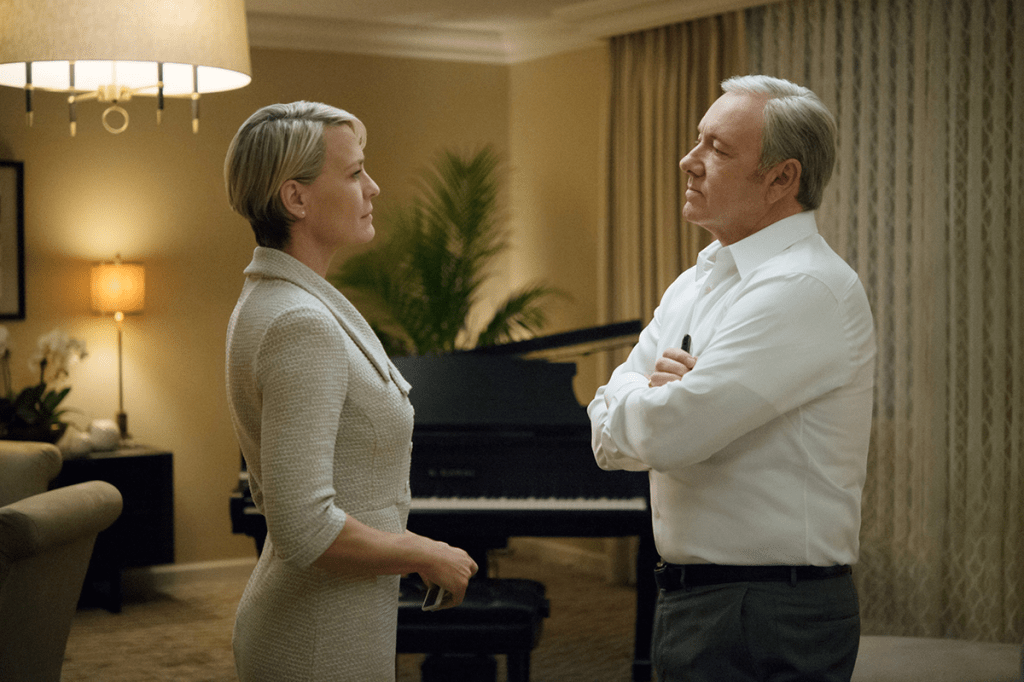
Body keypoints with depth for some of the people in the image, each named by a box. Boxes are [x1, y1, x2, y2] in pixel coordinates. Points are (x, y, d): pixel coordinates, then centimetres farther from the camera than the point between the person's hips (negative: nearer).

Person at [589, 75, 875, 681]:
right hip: (690, 603, 8)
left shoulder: (807, 288, -17)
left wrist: (641, 396, -3)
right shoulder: (695, 284, 12)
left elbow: (665, 435, -24)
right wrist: (664, 393, -13)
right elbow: (608, 441, 7)